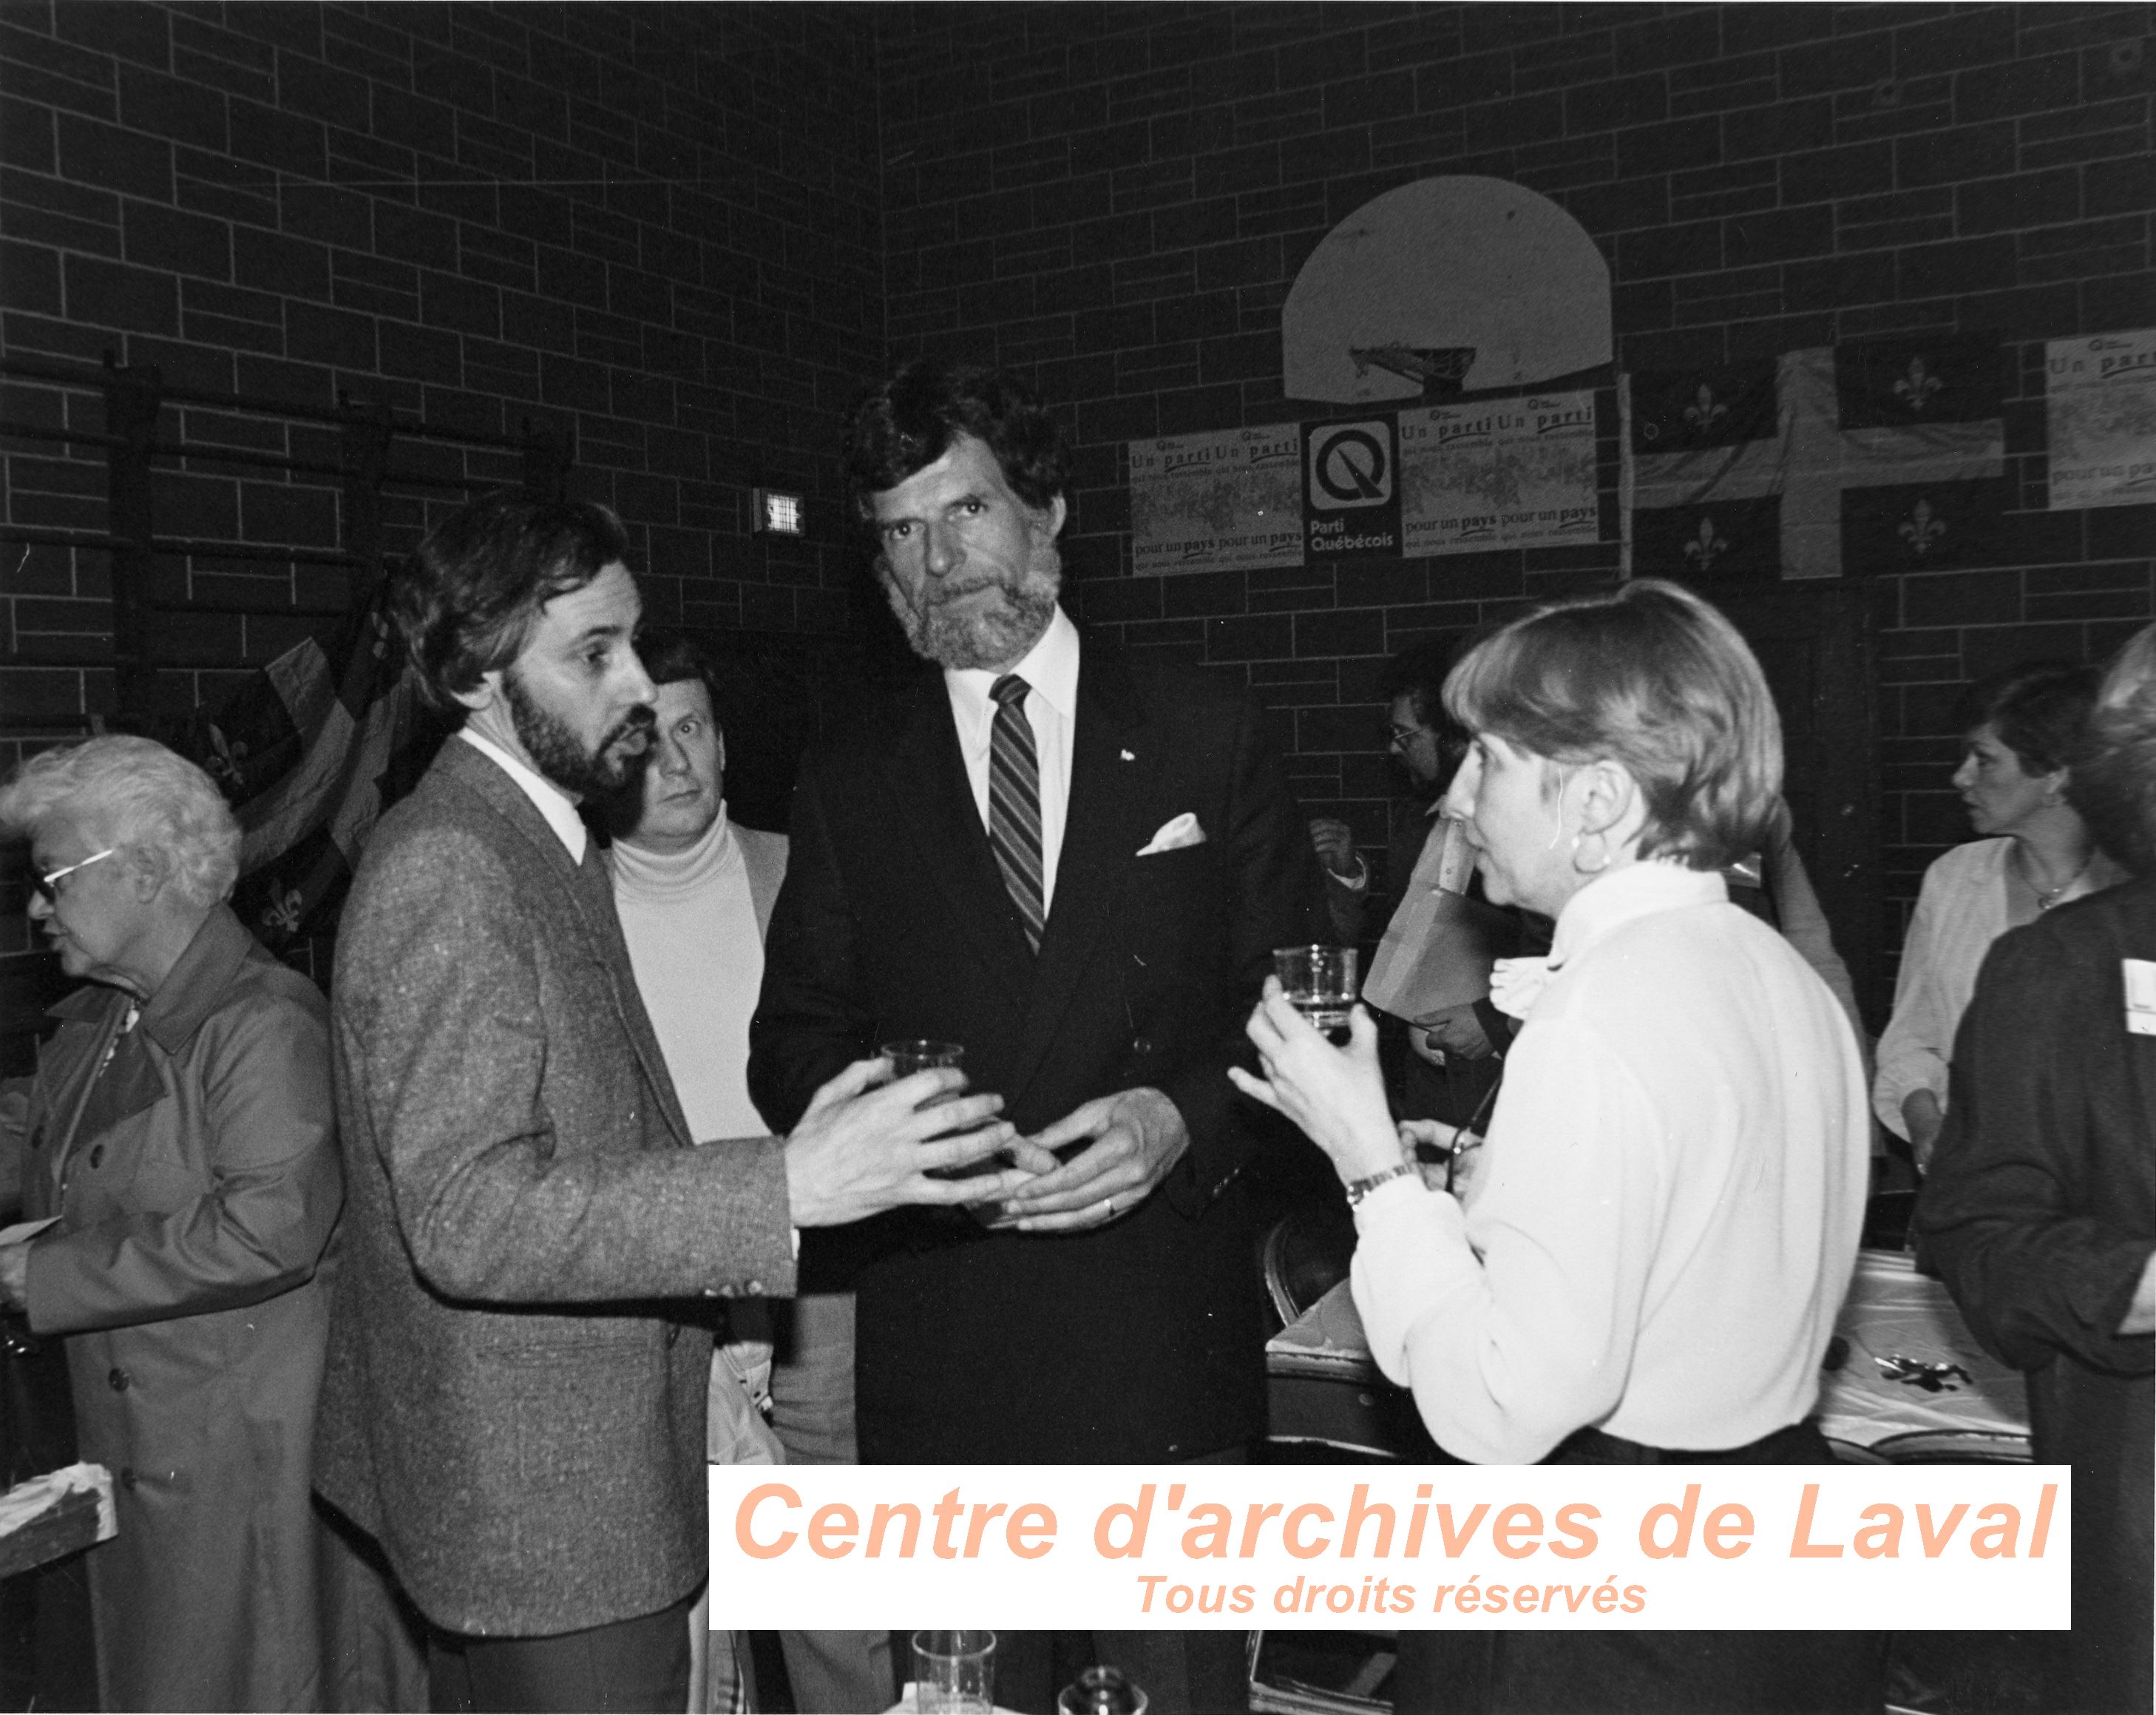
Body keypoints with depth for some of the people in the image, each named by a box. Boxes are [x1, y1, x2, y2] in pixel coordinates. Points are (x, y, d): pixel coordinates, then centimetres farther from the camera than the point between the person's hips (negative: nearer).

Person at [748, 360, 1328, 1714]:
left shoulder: (1208, 741, 3)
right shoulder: (851, 786, 6)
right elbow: (794, 1047, 7)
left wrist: (1187, 1118, -14)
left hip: (1169, 1344, -1)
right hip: (940, 1346, 1)